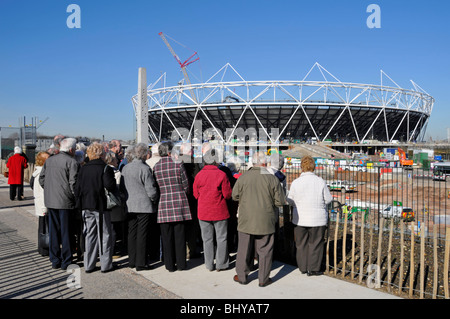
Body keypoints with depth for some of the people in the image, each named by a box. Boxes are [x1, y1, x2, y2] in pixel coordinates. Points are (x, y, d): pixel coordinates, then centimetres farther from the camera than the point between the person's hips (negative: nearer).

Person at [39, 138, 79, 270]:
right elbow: (73, 183, -17)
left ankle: (55, 260, 23)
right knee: (66, 231, 3)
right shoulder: (72, 162, -12)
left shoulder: (49, 160, 9)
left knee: (53, 231, 14)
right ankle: (66, 262, 11)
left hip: (50, 201, 6)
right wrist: (75, 197, -4)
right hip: (65, 202, -6)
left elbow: (41, 179, 13)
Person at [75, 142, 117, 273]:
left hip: (86, 206, 5)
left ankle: (88, 265, 17)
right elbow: (110, 186, -21)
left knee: (89, 235, 12)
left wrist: (79, 202, 16)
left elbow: (77, 188, 7)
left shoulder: (83, 168, 6)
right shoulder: (105, 168, -11)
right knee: (104, 235, 5)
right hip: (101, 206, -5)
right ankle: (106, 265, 10)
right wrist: (114, 181, 0)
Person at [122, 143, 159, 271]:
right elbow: (151, 189, -14)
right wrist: (154, 200, 1)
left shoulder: (125, 168, 6)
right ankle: (141, 263, 6)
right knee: (142, 234, 0)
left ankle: (132, 261, 23)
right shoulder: (144, 168, -14)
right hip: (144, 205, -6)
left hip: (130, 205, 6)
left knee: (132, 233, 14)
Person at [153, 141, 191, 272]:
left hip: (163, 203, 2)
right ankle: (181, 263, 16)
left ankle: (170, 265, 16)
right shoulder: (178, 164, -6)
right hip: (178, 202, -2)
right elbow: (185, 185, -1)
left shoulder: (156, 166, 1)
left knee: (167, 236, 8)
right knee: (179, 234, 8)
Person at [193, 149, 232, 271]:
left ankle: (209, 265, 21)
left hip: (204, 212, 3)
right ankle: (221, 264, 17)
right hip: (220, 212, -3)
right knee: (221, 238, 10)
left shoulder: (199, 175, -4)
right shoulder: (221, 175, -13)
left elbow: (196, 195, 4)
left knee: (207, 239, 12)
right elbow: (228, 195, -9)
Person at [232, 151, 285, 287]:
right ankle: (263, 279, 20)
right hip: (265, 221, -1)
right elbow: (280, 201, -6)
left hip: (246, 220, 1)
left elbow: (235, 196, 3)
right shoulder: (272, 179, -10)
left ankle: (241, 276, 25)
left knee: (244, 249, 13)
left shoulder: (243, 177, -8)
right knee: (265, 250, 11)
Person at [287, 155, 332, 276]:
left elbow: (290, 201, 0)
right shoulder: (320, 182, -11)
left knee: (301, 244, 15)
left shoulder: (295, 183, -10)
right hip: (317, 219, -1)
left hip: (300, 219, 1)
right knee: (315, 244, 11)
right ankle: (313, 269, 18)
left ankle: (303, 267, 25)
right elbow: (328, 199, -3)